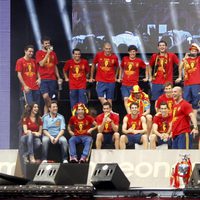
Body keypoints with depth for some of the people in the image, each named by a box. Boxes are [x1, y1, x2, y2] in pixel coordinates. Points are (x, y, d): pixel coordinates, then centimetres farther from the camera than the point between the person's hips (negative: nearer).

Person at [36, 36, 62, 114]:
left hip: (52, 79, 4)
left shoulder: (53, 53, 15)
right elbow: (41, 64, -12)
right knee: (45, 96, -24)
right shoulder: (39, 53, 2)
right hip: (43, 79, -4)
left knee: (49, 98, 3)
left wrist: (58, 77, 12)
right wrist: (48, 53, -13)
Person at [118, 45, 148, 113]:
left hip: (134, 84, -2)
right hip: (124, 84, 2)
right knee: (126, 99, -9)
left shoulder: (139, 61, -1)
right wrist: (120, 77, 20)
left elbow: (146, 68, 14)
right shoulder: (125, 59, 5)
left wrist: (146, 77, 11)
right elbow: (121, 68, 23)